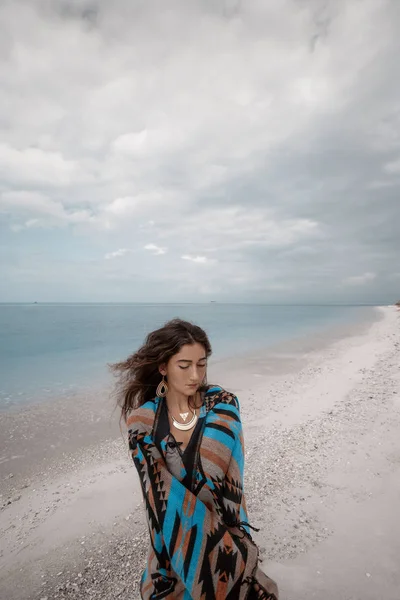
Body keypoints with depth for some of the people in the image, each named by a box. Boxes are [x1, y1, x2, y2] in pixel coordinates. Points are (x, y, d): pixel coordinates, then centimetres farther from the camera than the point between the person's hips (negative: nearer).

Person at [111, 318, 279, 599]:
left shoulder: (223, 405, -16)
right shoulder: (143, 421, -17)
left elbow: (226, 479, -18)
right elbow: (162, 494, -16)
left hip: (223, 527, 0)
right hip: (175, 536, 0)